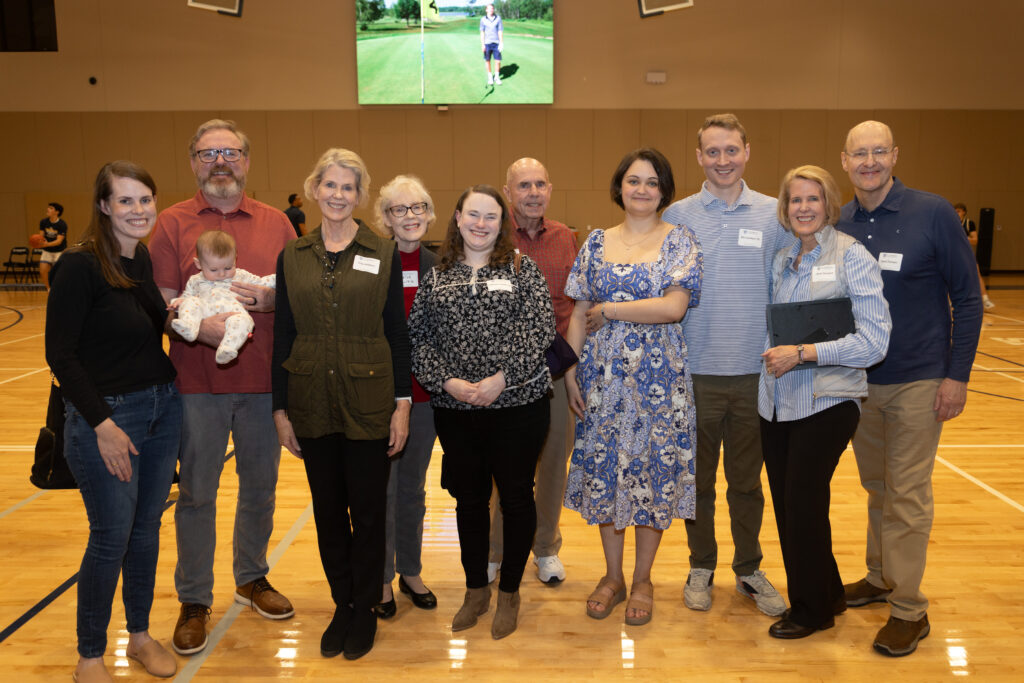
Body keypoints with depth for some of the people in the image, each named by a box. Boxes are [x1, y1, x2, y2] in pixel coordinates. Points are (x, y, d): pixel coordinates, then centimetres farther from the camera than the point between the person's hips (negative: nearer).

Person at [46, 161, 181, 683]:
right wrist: (102, 424, -16)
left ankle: (140, 635, 34)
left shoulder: (153, 260, 5)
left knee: (147, 529, 15)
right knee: (111, 538, 3)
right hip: (106, 415, -6)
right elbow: (60, 353, -14)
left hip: (163, 407, 6)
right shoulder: (80, 266, -14)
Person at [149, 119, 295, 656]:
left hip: (265, 380, 2)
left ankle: (252, 578, 35)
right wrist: (201, 327, -21)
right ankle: (194, 601, 24)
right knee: (196, 494, 8)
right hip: (198, 382, -2)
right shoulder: (173, 223, 1)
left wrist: (264, 298, -13)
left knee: (260, 486, 14)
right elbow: (162, 304, -3)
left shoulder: (276, 223, 6)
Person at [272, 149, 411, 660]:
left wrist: (402, 403, -5)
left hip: (369, 403, -2)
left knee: (368, 511, 7)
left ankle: (364, 611, 26)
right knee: (328, 512, 12)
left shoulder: (384, 254, -1)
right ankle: (342, 607, 31)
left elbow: (397, 332, 0)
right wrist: (280, 409, 3)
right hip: (313, 405, 2)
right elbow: (283, 336, 6)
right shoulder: (292, 257, 4)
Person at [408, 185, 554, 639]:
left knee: (516, 497, 7)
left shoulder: (521, 270, 1)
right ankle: (476, 589, 31)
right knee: (468, 498, 13)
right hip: (455, 410, 2)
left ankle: (509, 592, 27)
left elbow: (539, 328, -8)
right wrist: (446, 381, -12)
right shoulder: (436, 276, 7)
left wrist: (502, 378, -17)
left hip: (516, 404, -2)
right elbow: (419, 337, 2)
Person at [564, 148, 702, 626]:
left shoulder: (679, 240, -1)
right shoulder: (596, 244, 8)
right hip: (602, 377, 3)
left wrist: (609, 310, -10)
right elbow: (579, 315, 7)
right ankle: (612, 576, 26)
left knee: (653, 470, 5)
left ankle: (643, 579, 23)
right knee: (603, 469, 8)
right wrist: (570, 373, 1)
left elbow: (674, 306, -15)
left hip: (658, 376, -2)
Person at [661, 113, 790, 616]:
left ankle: (749, 569, 31)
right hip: (696, 371, 0)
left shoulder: (775, 214, 3)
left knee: (747, 479, 13)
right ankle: (701, 567, 30)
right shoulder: (677, 216, 1)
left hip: (755, 371, 1)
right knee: (698, 477, 12)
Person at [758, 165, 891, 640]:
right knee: (786, 505, 10)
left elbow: (874, 341, -14)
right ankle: (827, 595, 31)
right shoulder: (782, 261, 11)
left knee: (803, 503, 1)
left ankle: (812, 609, 23)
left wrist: (802, 353, -18)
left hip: (826, 403, -6)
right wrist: (774, 356, 1)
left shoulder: (852, 256, -7)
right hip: (778, 401, 6)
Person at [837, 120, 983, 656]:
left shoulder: (933, 213, -8)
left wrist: (957, 375, -10)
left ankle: (908, 608, 13)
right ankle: (880, 577, 33)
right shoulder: (838, 225, 2)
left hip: (917, 382, -4)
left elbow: (967, 297, -6)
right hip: (858, 380, 4)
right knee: (876, 488, 16)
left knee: (907, 494, 1)